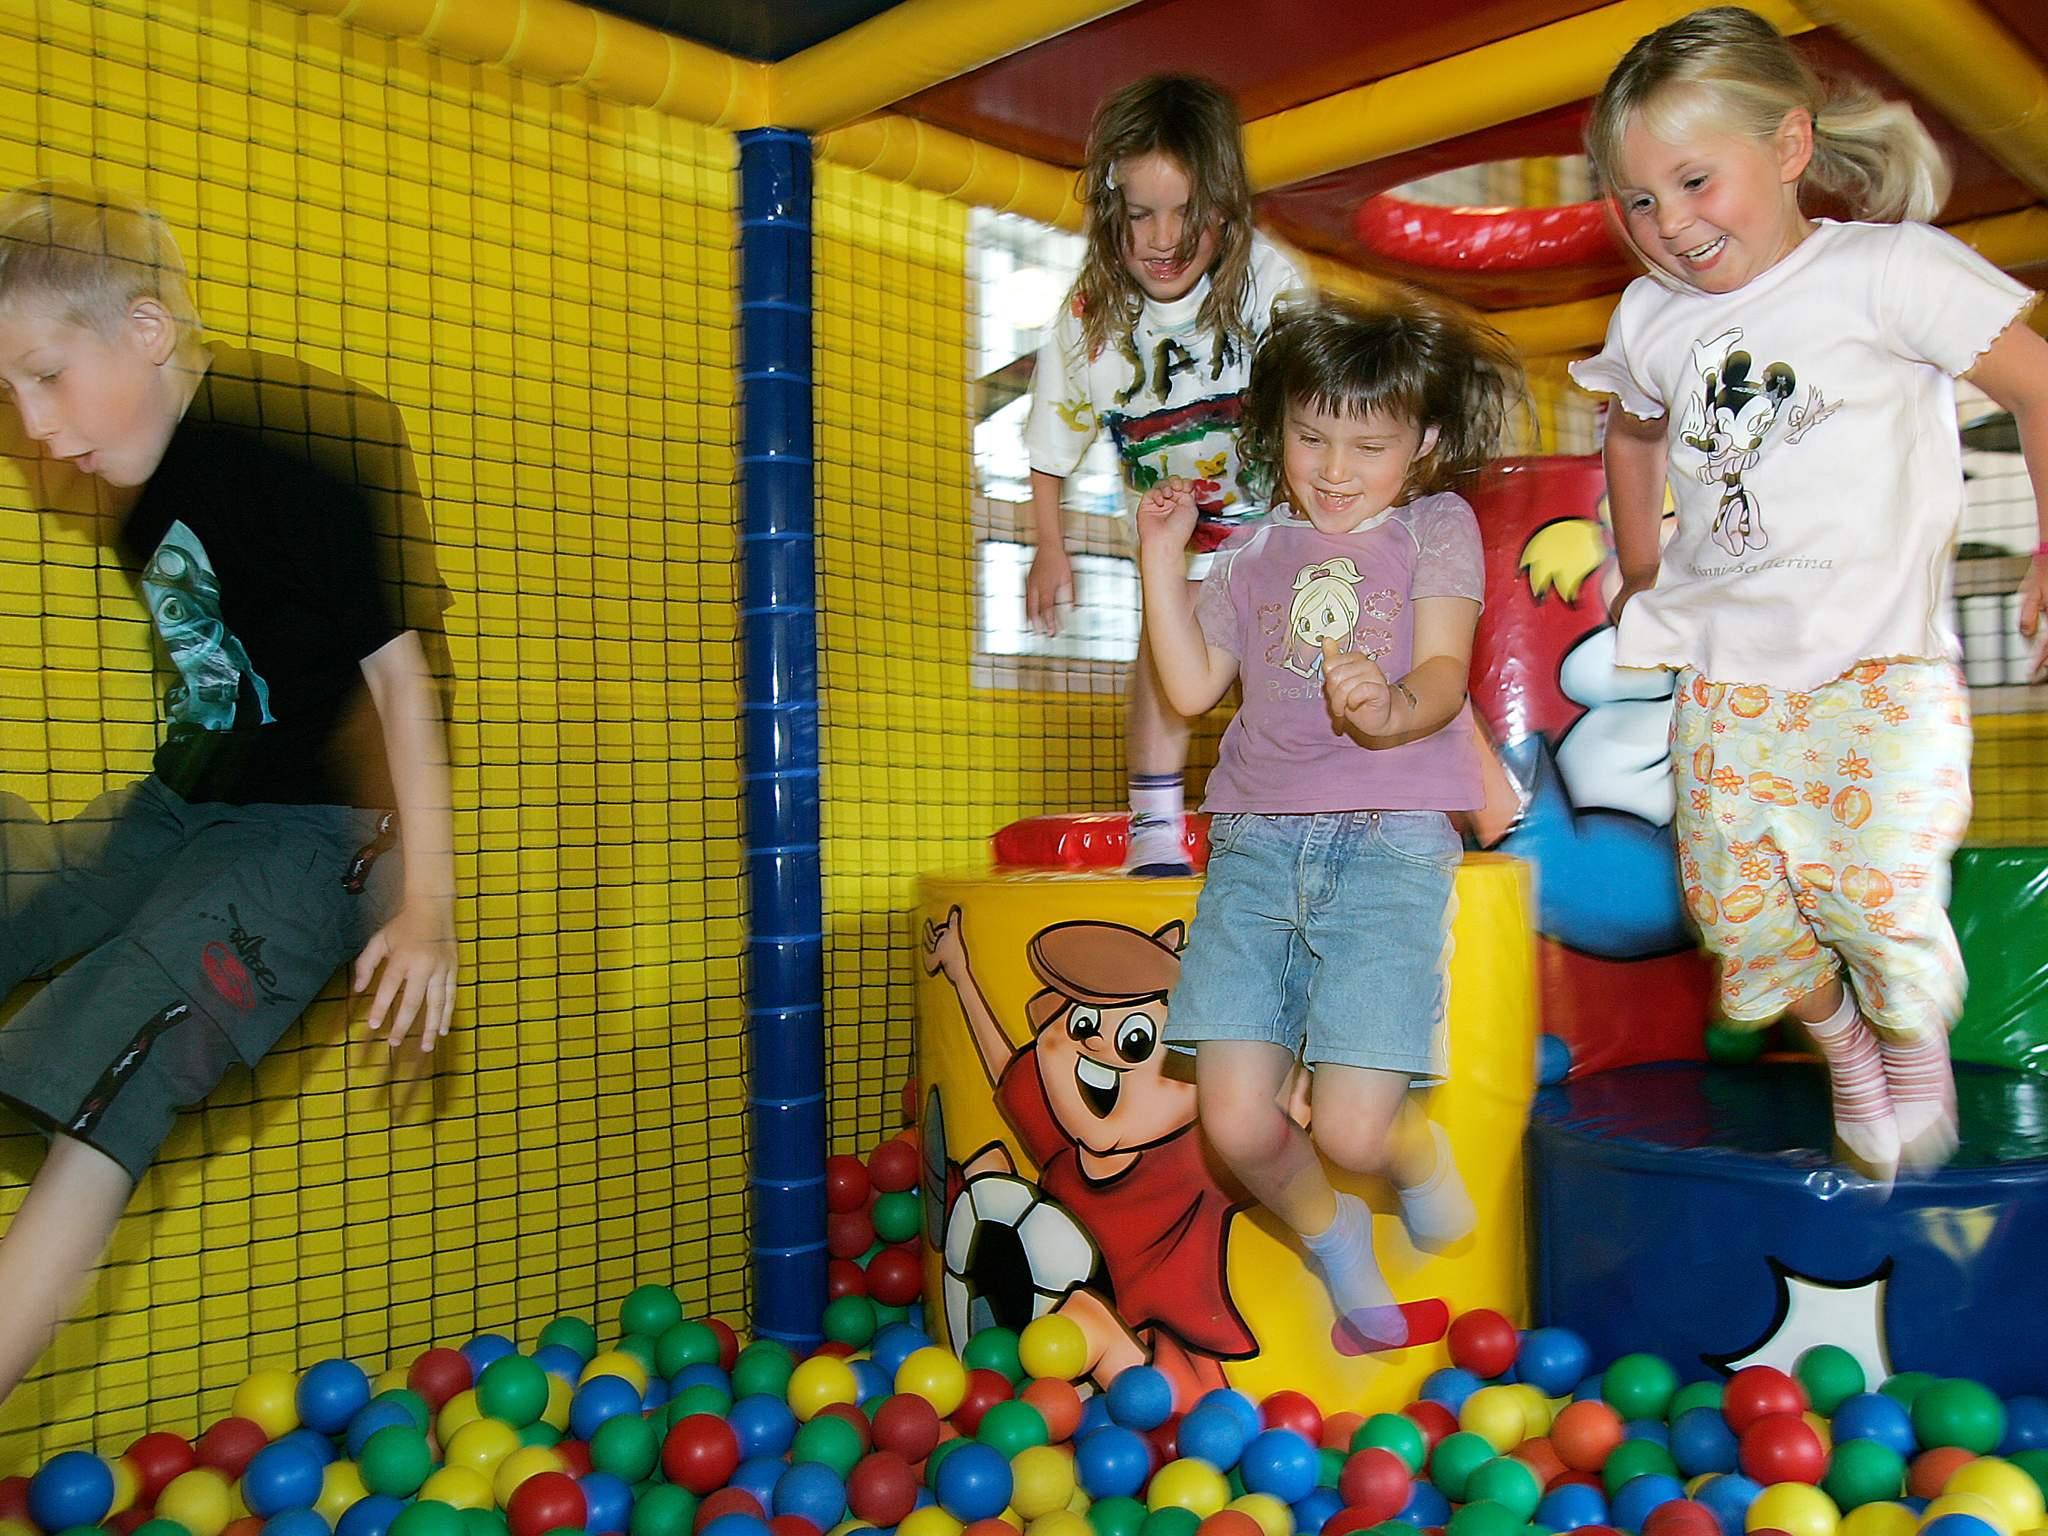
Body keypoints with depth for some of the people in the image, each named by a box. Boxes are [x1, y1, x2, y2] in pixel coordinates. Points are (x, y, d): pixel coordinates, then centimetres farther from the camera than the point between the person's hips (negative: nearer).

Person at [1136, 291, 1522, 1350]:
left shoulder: (1436, 527, 11)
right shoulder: (1254, 554, 18)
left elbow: (1445, 671, -4)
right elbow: (1191, 688, 10)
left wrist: (1392, 709, -27)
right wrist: (1160, 552, 10)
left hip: (1390, 837, -3)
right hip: (1256, 839, 3)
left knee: (1350, 1128, -12)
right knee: (1234, 1121, -6)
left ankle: (1421, 1161, 28)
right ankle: (1332, 1241, 28)